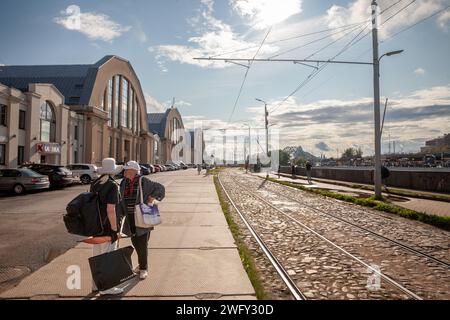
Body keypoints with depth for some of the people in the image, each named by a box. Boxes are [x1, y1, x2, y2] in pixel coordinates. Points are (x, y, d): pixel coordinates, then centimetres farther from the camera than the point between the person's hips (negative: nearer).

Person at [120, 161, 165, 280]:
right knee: (135, 242, 14)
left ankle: (144, 269, 13)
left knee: (142, 243, -1)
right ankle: (142, 264, 34)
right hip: (130, 218, 5)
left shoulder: (144, 181, -9)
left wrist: (152, 198, -11)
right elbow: (120, 198, 16)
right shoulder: (124, 183, 6)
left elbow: (160, 188, -3)